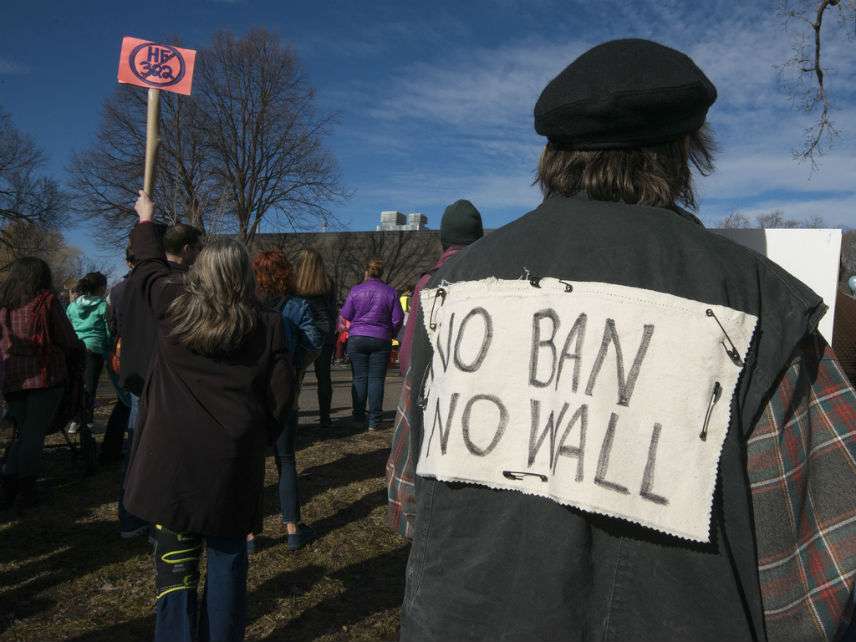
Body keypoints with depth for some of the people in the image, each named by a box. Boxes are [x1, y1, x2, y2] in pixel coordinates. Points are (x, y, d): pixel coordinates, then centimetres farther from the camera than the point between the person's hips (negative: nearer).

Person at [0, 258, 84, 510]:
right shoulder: (46, 301, -4)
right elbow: (69, 341, -3)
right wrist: (76, 366, 13)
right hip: (45, 376, -4)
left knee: (21, 432, 17)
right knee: (34, 433, 3)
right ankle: (25, 489, 4)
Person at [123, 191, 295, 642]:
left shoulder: (175, 307, -1)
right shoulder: (267, 326, -2)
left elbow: (149, 267, 19)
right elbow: (282, 394, -2)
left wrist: (146, 221, 35)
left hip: (172, 457, 0)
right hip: (233, 460, 1)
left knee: (175, 563, 8)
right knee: (227, 558, 13)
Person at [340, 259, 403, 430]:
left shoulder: (355, 290, -2)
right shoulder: (390, 292, -1)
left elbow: (346, 315, 2)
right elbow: (398, 318, 0)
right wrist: (390, 334, 16)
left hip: (357, 338, 0)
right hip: (381, 340, 0)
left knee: (359, 378, 6)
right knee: (376, 379, 2)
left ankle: (359, 416, 9)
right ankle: (374, 420, 1)